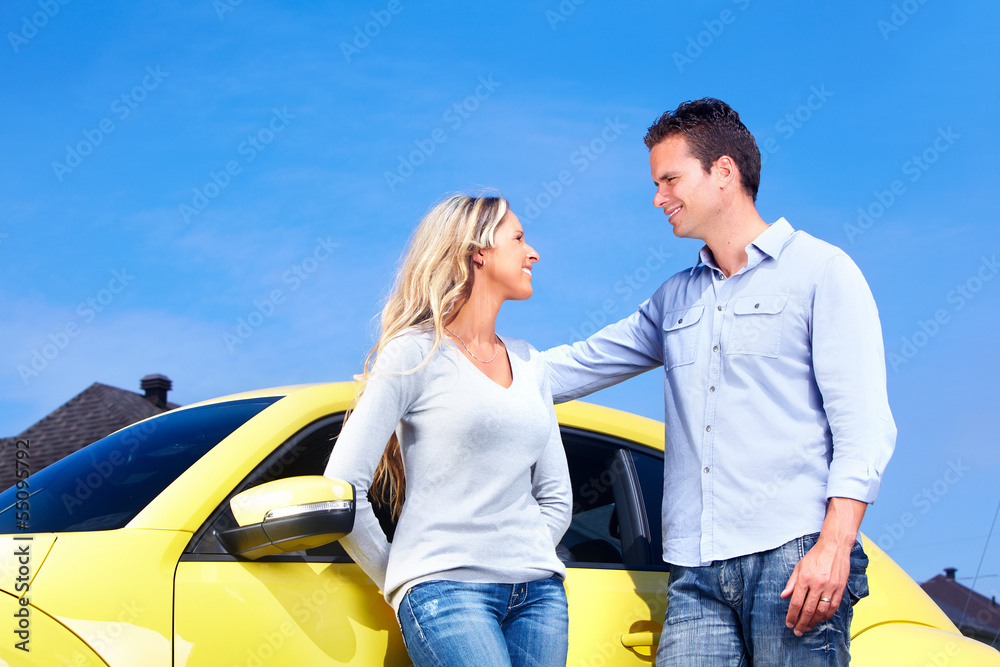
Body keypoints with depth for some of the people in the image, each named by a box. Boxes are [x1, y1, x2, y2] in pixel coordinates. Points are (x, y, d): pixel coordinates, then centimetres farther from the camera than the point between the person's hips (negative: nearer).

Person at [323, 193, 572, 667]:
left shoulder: (529, 364, 18)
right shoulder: (416, 353, -1)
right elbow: (342, 489, -5)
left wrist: (525, 566, 10)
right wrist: (398, 582, 3)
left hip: (538, 590, 6)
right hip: (446, 589, -6)